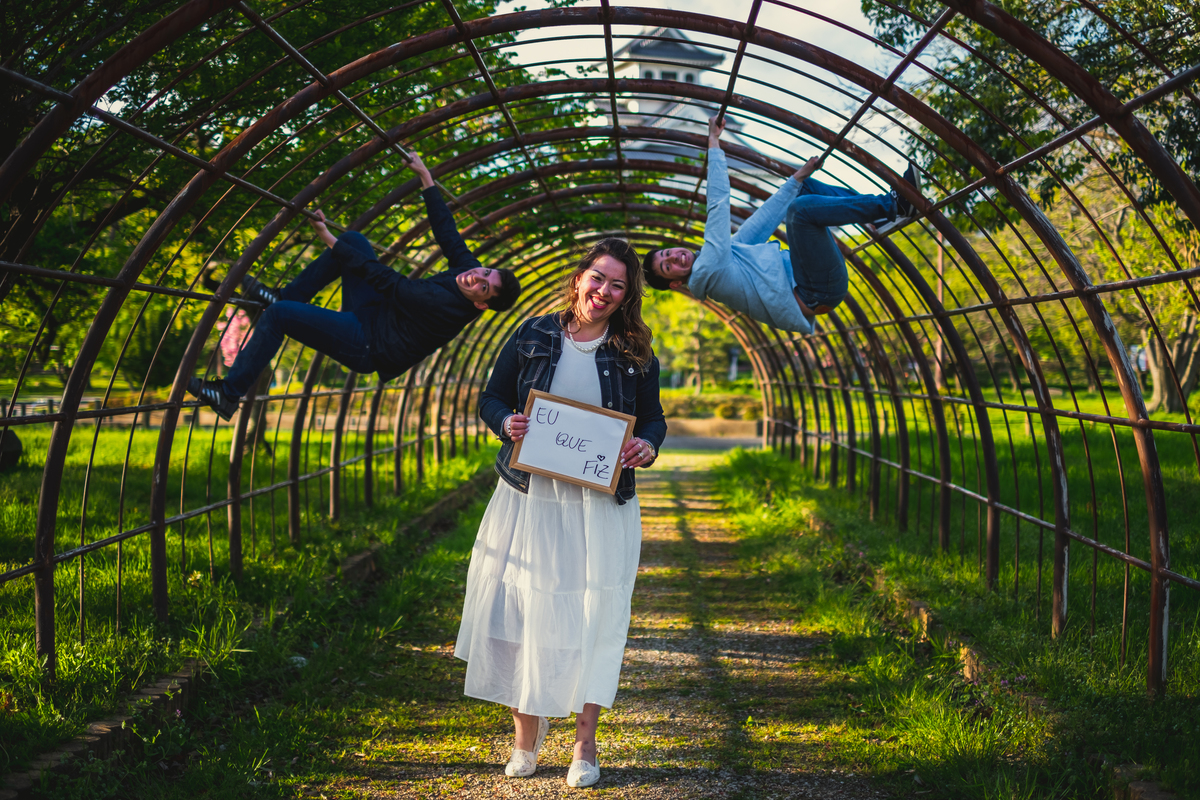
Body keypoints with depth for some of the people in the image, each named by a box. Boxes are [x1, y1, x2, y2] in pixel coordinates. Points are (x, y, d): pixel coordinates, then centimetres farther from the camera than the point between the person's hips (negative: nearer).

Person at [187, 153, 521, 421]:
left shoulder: (447, 307, -31)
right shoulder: (468, 267, -7)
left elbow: (387, 280, -26)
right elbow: (445, 227, 7)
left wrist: (330, 241, -19)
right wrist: (426, 177, 12)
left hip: (365, 344, -9)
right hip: (376, 312, 9)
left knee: (278, 315, -17)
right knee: (354, 239, 4)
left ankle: (230, 393, -4)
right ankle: (287, 296, 12)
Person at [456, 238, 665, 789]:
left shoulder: (635, 355, 3)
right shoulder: (533, 337, 3)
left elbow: (653, 419, 11)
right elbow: (491, 398, 9)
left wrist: (647, 447, -12)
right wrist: (506, 423, -13)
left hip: (601, 509, 0)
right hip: (530, 500, 0)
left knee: (594, 617, -1)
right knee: (524, 611, 3)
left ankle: (585, 745, 12)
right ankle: (527, 728, 24)